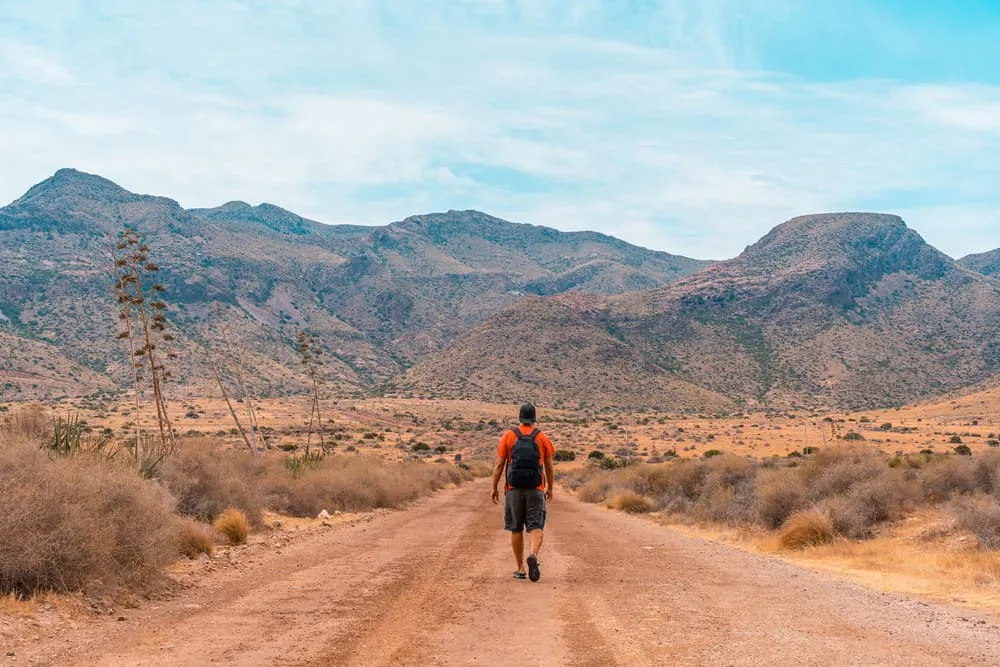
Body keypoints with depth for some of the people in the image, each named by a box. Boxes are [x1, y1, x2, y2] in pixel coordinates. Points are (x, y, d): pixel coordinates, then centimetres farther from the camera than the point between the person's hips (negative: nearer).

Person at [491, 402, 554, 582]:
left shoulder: (508, 436, 0)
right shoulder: (543, 438, 3)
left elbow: (499, 465, -3)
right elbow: (549, 468, 7)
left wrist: (494, 488, 5)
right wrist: (550, 488, 20)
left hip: (514, 489, 0)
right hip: (535, 490, 0)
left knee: (516, 529, 11)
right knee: (535, 527, -1)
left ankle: (520, 569, 13)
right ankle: (533, 555, -29)